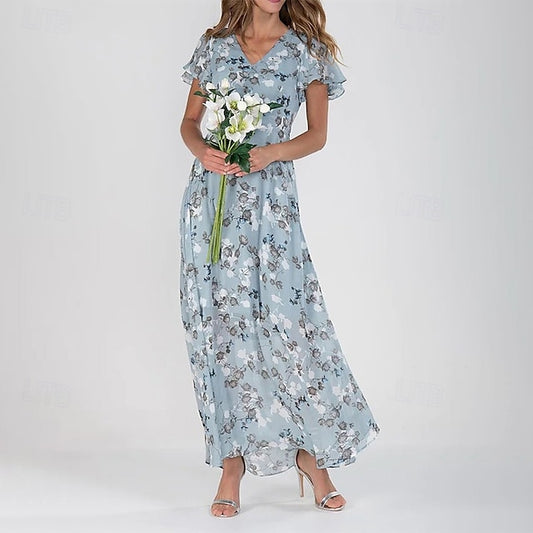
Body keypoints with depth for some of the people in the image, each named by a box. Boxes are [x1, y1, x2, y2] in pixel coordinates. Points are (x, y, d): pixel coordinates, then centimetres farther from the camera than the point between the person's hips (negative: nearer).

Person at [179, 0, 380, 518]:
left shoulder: (307, 50, 6)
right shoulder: (214, 45, 11)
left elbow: (317, 134, 5)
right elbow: (189, 121, 14)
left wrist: (267, 152, -13)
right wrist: (202, 151, -8)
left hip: (268, 197, -2)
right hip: (210, 196, 2)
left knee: (287, 317, -7)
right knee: (220, 324, 1)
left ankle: (309, 452, 9)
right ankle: (233, 459, 9)